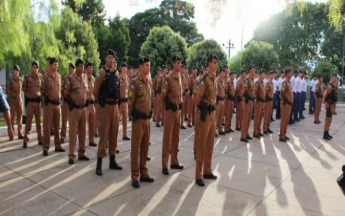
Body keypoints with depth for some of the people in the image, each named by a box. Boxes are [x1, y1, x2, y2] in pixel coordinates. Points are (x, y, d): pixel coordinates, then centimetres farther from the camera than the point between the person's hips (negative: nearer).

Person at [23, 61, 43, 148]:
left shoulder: (40, 76, 3)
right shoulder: (27, 77, -3)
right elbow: (24, 88, 4)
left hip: (38, 99, 3)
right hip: (30, 100, -3)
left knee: (39, 120, 9)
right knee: (29, 120, -4)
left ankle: (40, 139, 17)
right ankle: (25, 140, 2)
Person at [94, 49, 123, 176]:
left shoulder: (117, 73, 11)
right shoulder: (102, 72, -9)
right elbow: (95, 90, -10)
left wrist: (117, 102, 12)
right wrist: (101, 102, 0)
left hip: (115, 106, 6)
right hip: (105, 106, -6)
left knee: (114, 134, 12)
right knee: (104, 134, -4)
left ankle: (112, 161, 24)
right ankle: (99, 164, 6)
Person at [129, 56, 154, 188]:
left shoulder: (149, 82, 11)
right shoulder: (135, 82, -12)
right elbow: (131, 102, -13)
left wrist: (149, 111, 14)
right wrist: (137, 109, 0)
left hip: (147, 117, 7)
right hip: (138, 118, -7)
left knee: (145, 146, 13)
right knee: (136, 147, 0)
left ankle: (143, 173, 25)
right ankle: (135, 176, 10)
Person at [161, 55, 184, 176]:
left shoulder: (180, 77, 12)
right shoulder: (168, 78, -12)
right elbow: (163, 95, -11)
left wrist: (181, 103, 13)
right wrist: (170, 104, -10)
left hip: (178, 109, 8)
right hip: (170, 109, -8)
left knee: (176, 137, 13)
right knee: (167, 137, -3)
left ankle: (174, 162, 25)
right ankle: (164, 165, 5)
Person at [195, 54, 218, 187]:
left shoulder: (215, 78, 12)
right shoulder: (205, 79, -15)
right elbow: (198, 98, -14)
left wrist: (213, 110, 15)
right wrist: (202, 108, 1)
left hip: (213, 112, 9)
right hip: (205, 113, -9)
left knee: (210, 143, 15)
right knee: (202, 144, -3)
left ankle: (207, 171, 27)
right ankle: (198, 175, 6)